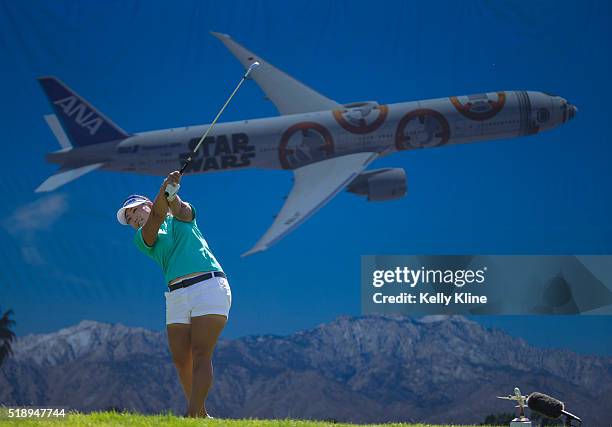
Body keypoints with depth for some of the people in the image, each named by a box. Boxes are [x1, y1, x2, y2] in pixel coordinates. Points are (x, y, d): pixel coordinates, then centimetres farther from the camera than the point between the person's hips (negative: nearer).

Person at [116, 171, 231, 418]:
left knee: (200, 355, -15)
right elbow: (157, 216, -6)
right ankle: (202, 415, 11)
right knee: (181, 360, -2)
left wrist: (172, 196, -33)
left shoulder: (181, 216, 15)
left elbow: (180, 209, -10)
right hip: (176, 296, 4)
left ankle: (193, 415, -24)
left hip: (209, 287, -4)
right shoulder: (143, 239, 14)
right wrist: (164, 189, -25)